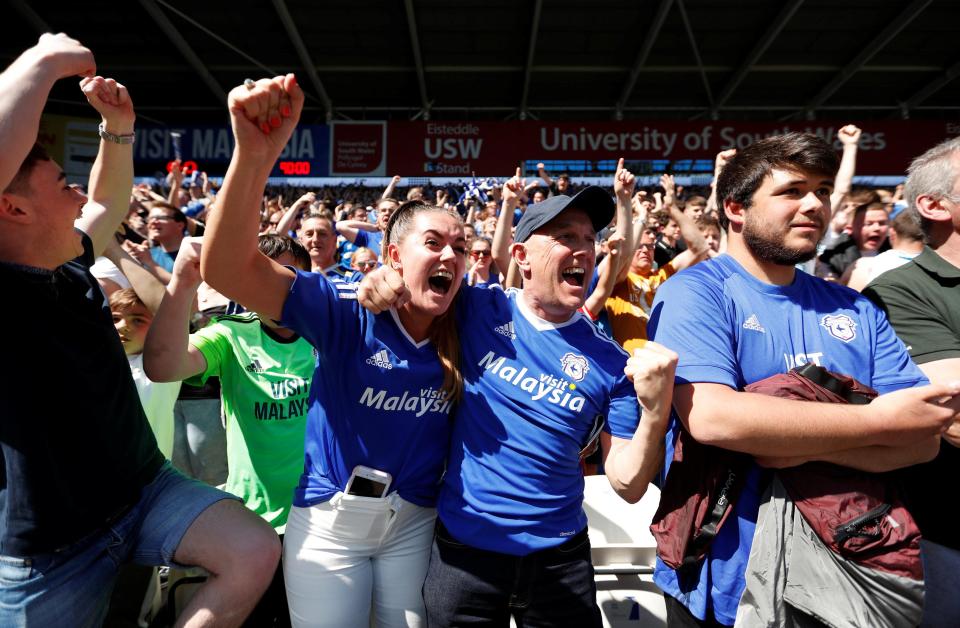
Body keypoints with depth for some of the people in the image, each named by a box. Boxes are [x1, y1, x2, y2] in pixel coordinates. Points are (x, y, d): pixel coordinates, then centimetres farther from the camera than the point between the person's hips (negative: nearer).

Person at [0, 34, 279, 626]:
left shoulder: (70, 267, 1)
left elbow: (111, 202, 19)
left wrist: (118, 127, 4)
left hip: (145, 488, 6)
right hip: (56, 547, -6)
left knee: (256, 554, -11)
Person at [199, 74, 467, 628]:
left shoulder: (462, 331, -8)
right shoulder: (347, 312, -20)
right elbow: (227, 270, -32)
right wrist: (256, 155, -46)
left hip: (414, 523, 3)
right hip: (329, 519, -2)